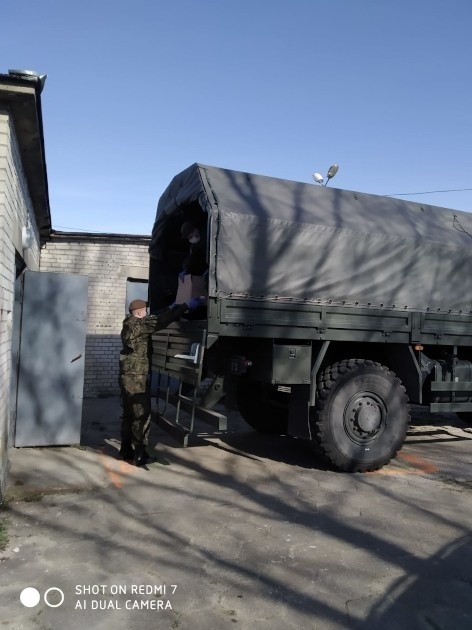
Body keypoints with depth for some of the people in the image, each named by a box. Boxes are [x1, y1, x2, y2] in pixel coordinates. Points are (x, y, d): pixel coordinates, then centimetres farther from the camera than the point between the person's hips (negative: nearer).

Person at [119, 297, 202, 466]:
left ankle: (127, 450, 24)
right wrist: (186, 306, -19)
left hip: (129, 376, 10)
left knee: (130, 415, 16)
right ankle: (138, 455, -1)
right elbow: (160, 321, -20)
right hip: (136, 377, -10)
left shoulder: (130, 325, 14)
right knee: (141, 416, -5)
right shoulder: (138, 324, -14)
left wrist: (170, 308, 21)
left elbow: (155, 320, 20)